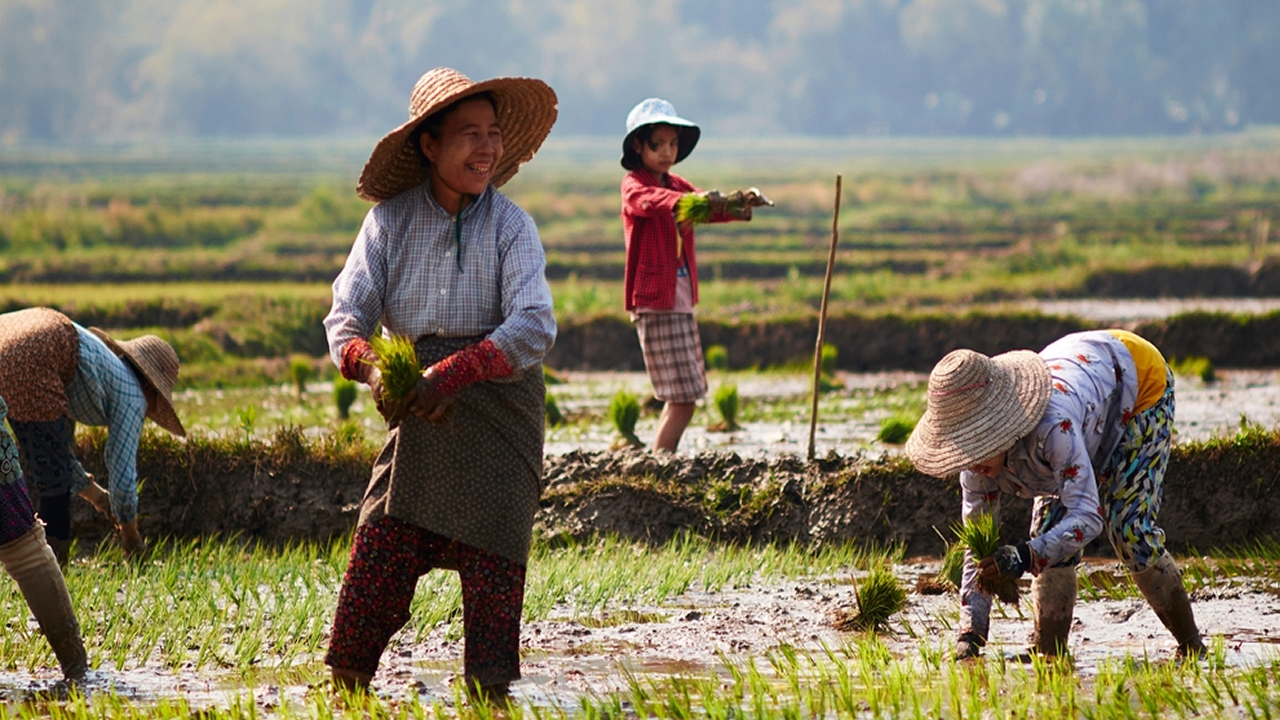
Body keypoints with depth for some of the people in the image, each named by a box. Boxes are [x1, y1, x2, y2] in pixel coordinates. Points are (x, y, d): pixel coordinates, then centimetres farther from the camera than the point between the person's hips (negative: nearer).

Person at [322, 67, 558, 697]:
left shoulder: (511, 226, -3)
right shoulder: (391, 219, 1)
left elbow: (533, 326, -16)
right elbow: (347, 313, -5)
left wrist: (451, 375, -27)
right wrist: (370, 367, -28)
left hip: (497, 413, -1)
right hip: (417, 415, 1)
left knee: (492, 565, -2)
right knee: (376, 559, -6)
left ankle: (488, 698, 7)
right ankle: (344, 692, 6)